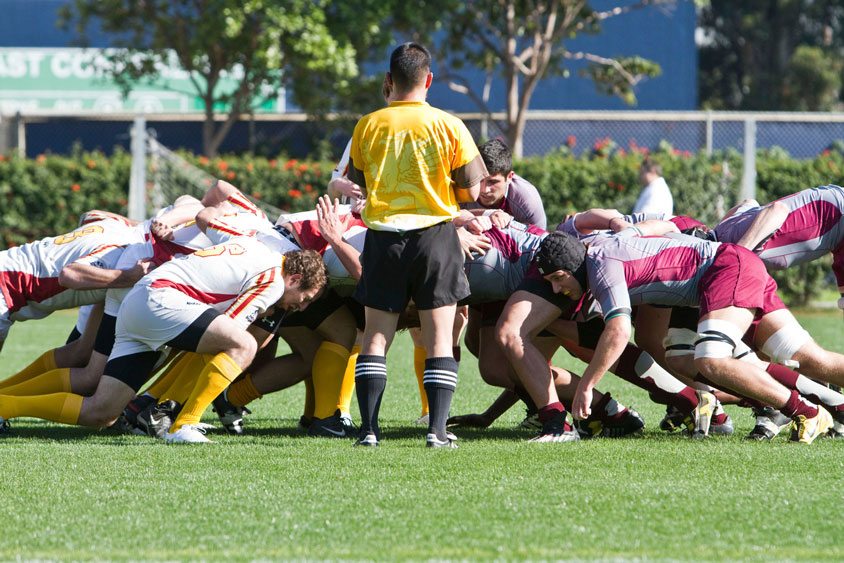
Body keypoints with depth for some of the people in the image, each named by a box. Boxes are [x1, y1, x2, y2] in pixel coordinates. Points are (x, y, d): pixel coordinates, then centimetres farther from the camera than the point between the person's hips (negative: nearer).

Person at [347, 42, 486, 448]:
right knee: (439, 337, 3)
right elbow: (471, 190, -2)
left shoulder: (368, 125, -1)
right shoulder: (448, 125, -5)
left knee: (376, 334, 7)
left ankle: (369, 428, 0)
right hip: (434, 234, -1)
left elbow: (354, 185, 6)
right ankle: (437, 429, -5)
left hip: (383, 235, 1)